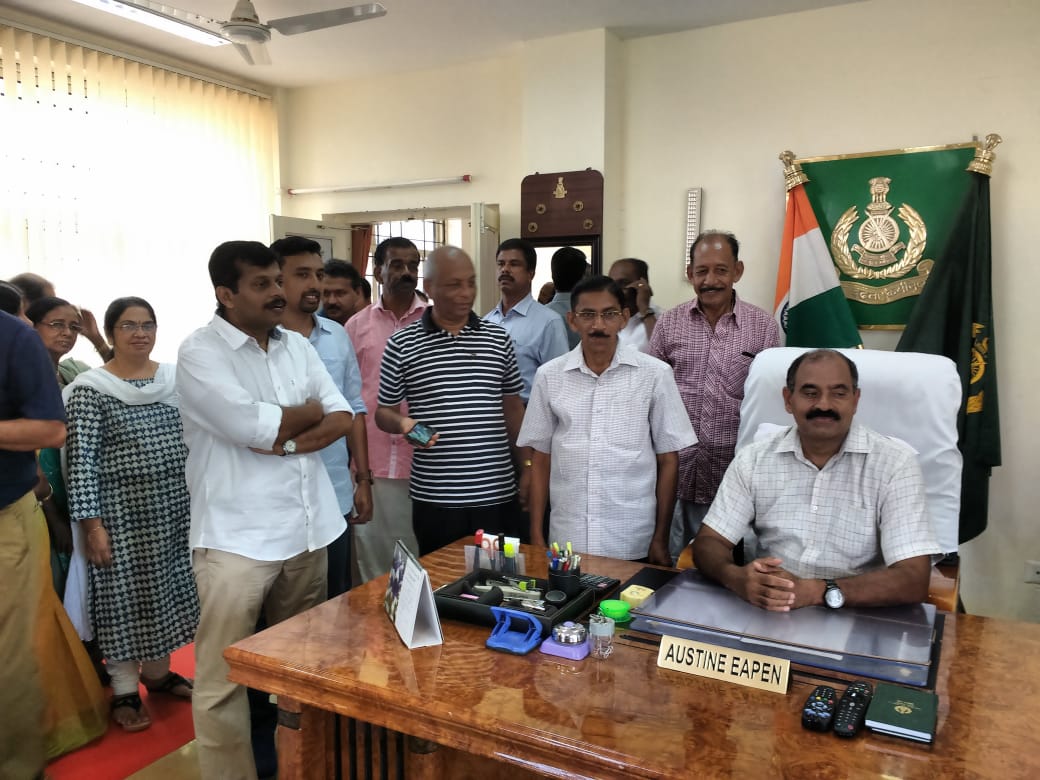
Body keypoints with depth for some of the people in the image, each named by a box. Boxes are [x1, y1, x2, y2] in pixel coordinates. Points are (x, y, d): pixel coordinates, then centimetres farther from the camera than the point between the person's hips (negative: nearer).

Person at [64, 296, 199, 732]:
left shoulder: (176, 379, 5)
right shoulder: (90, 389, -9)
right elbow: (81, 460, -11)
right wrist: (91, 523, -14)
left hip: (175, 507, 5)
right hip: (121, 511, -4)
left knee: (165, 589, 15)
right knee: (124, 596, 6)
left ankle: (157, 672, 34)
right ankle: (124, 691, 22)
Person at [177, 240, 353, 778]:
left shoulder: (297, 346, 11)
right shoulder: (200, 352, -8)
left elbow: (342, 419, 5)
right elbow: (251, 426, -21)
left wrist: (288, 440, -13)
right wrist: (310, 412, -3)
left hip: (308, 527, 6)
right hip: (237, 536, -6)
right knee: (224, 677, 2)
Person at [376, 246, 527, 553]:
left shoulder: (498, 338, 6)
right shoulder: (401, 345, -2)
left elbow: (513, 407, 12)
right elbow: (384, 412, 5)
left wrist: (527, 465, 8)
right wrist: (403, 423, -17)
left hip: (498, 494, 2)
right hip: (435, 499, -2)